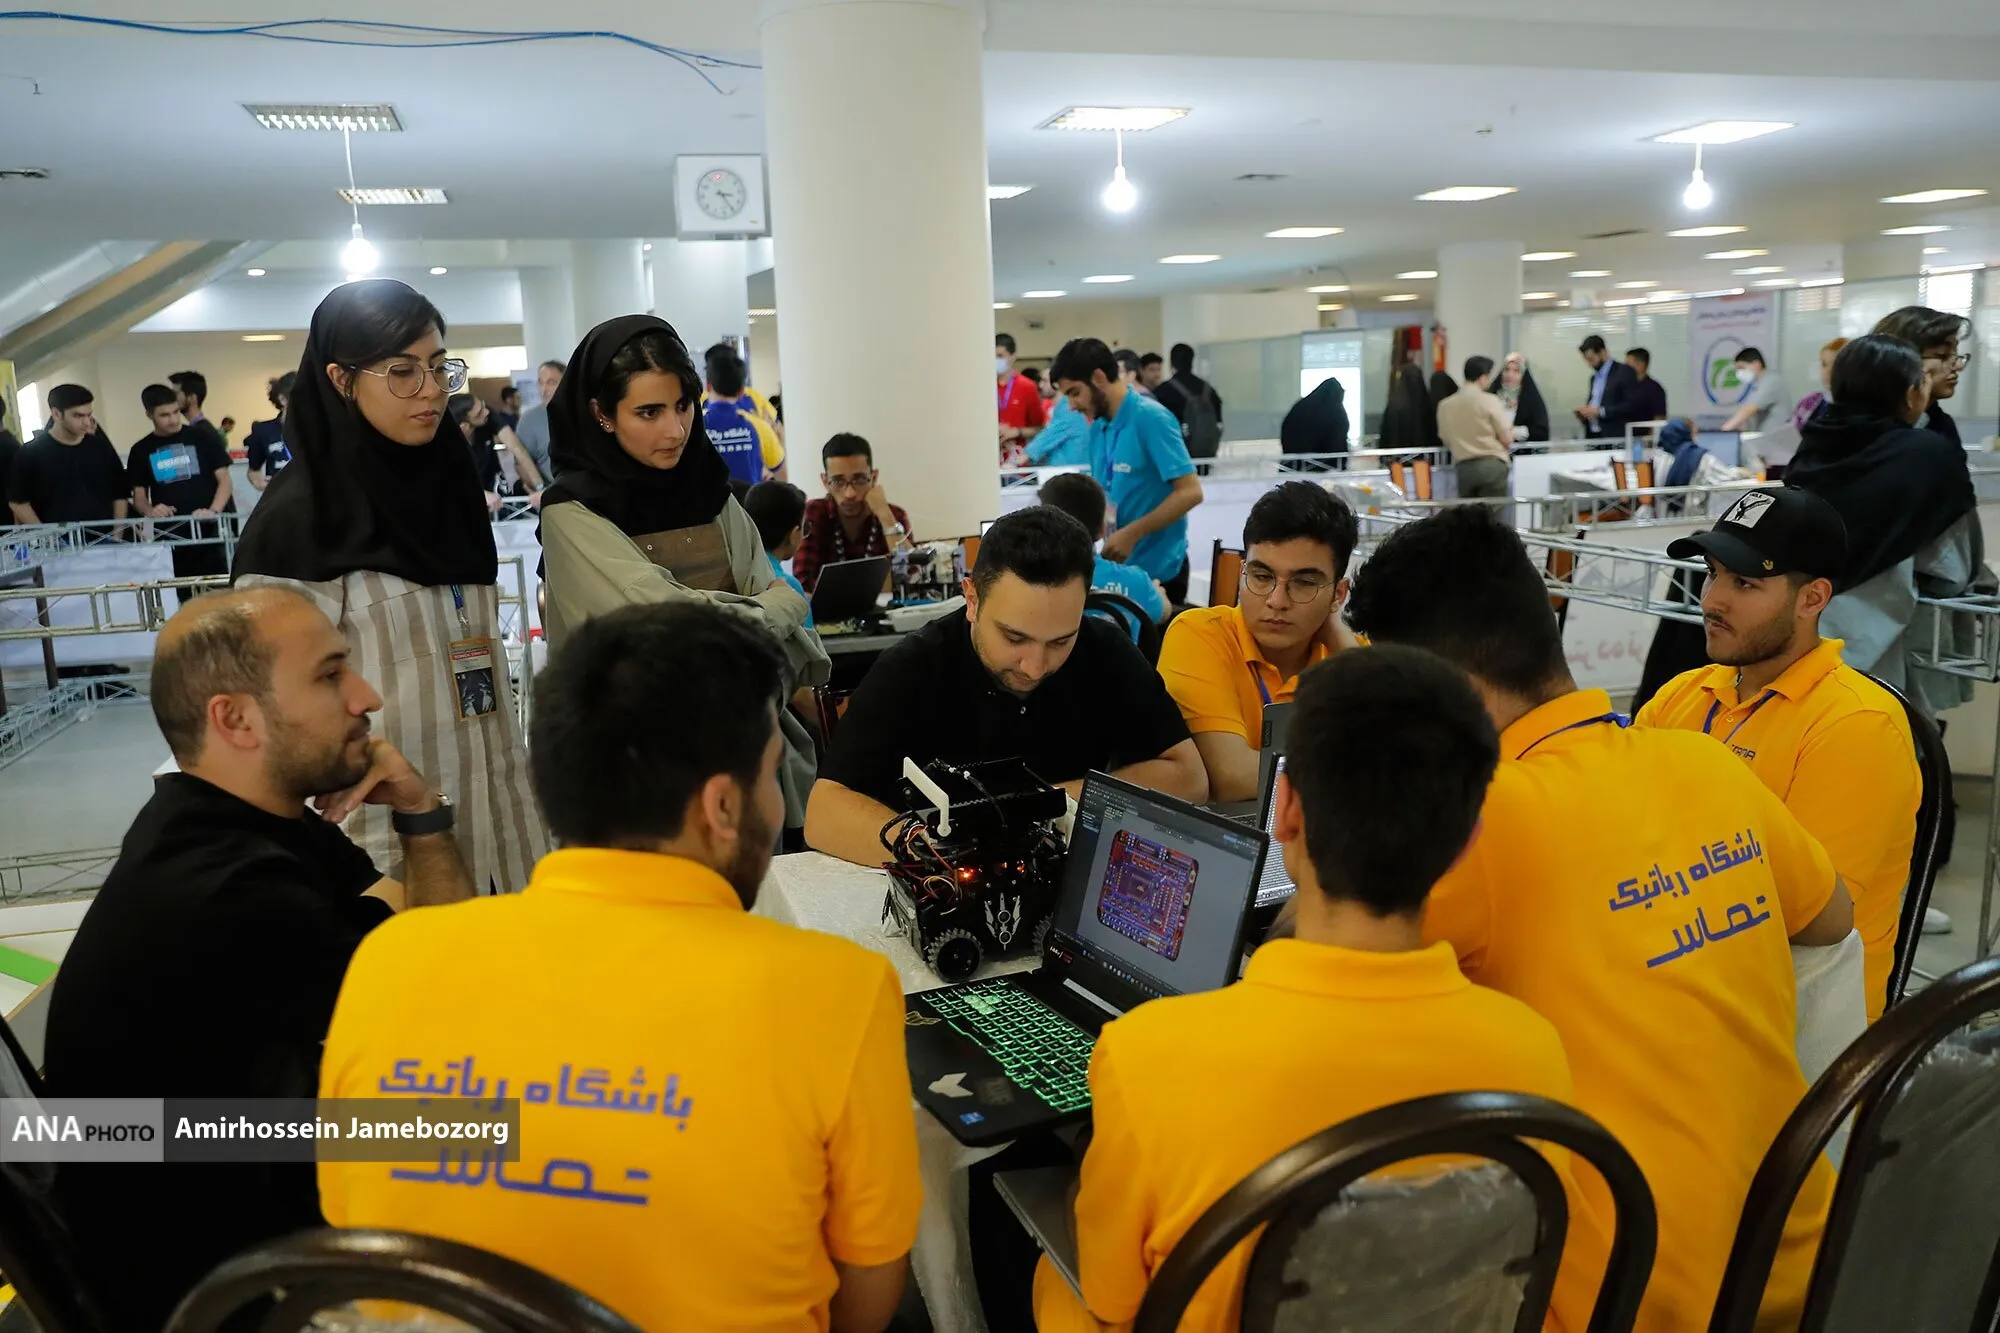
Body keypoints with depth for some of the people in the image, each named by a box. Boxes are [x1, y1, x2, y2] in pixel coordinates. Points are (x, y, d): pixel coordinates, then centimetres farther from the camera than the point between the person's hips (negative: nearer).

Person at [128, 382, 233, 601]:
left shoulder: (200, 439, 2)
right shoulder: (141, 451, 7)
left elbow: (224, 479, 0)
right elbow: (138, 496, 12)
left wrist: (213, 511, -17)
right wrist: (149, 511, -12)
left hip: (208, 535, -1)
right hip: (169, 541, 2)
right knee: (183, 601, 5)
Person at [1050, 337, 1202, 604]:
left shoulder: (1151, 418, -14)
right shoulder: (1098, 427, 8)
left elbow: (1190, 492, -19)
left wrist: (1132, 534, -21)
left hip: (1157, 569, -7)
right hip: (1116, 566, 7)